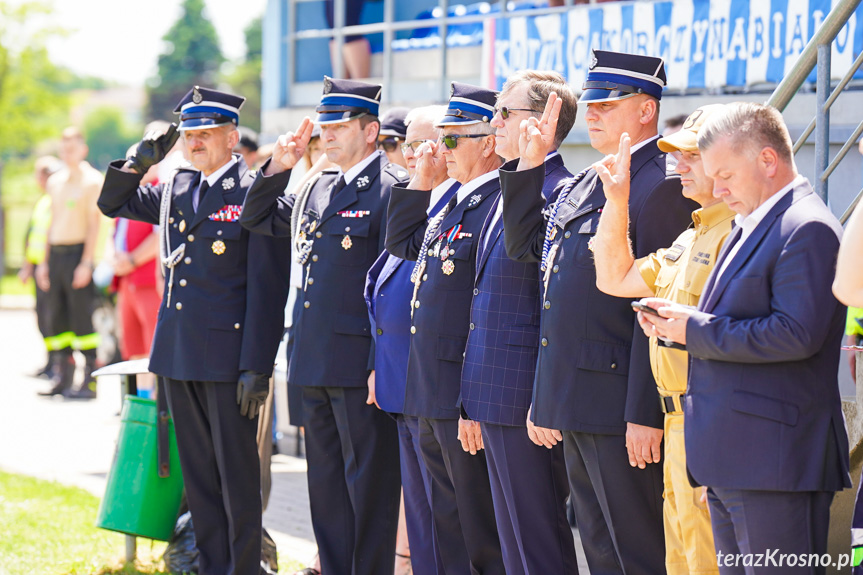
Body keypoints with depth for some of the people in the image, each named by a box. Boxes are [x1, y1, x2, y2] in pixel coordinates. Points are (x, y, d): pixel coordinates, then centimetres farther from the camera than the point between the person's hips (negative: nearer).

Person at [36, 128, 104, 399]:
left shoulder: (92, 180, -6)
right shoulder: (55, 181, 16)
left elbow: (94, 224, -10)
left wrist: (86, 263, -16)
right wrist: (44, 261, 15)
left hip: (77, 252, -7)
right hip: (55, 253, 7)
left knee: (82, 317, -7)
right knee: (57, 317, 7)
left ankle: (90, 381, -5)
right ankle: (63, 379, 12)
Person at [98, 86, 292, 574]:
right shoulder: (176, 190, 11)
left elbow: (268, 290, -13)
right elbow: (113, 203, 23)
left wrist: (256, 366, -17)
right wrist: (140, 162, 4)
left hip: (229, 357, -7)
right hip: (179, 354, 7)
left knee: (237, 476, 0)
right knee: (198, 474, 13)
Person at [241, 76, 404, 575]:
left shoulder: (393, 188, -10)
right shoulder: (318, 189, 15)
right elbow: (257, 218, 27)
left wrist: (383, 365, -18)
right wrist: (279, 167, 9)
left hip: (362, 366, -8)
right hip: (316, 364, 8)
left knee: (368, 487, -2)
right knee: (327, 485, 14)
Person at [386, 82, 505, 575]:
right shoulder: (453, 199, 14)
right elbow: (402, 243, 29)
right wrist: (421, 180, 15)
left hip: (465, 395, -10)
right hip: (432, 391, 10)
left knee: (481, 532, -3)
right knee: (446, 521, 16)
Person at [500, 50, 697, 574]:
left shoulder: (663, 187, -13)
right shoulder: (580, 185, 16)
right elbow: (525, 246, 26)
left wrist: (645, 415, -21)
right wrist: (529, 165, 16)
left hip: (620, 408, -9)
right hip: (575, 403, 9)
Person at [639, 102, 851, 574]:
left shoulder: (809, 230, -12)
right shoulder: (748, 229, 21)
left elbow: (798, 334, -22)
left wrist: (697, 330, -15)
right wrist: (679, 321, 5)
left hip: (776, 462, -10)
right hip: (729, 463, 10)